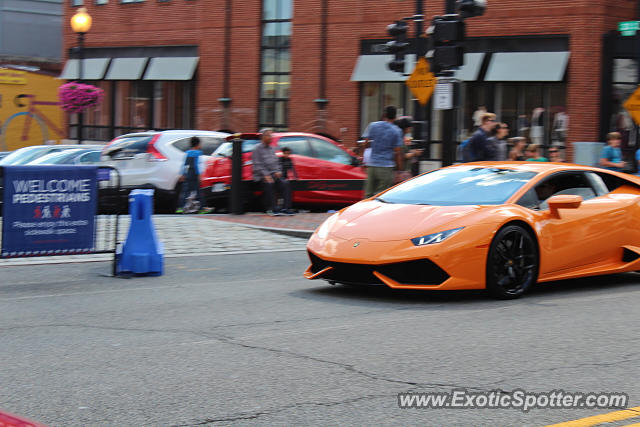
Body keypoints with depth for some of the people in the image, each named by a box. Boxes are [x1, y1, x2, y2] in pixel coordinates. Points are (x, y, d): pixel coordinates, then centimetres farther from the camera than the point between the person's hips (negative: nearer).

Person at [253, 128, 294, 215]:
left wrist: (278, 171, 4)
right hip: (261, 175, -6)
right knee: (269, 184, -36)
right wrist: (266, 175, -20)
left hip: (273, 174, 6)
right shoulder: (257, 149, 0)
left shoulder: (272, 149, 21)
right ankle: (272, 209, -29)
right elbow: (257, 165, -9)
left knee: (285, 183, -19)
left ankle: (285, 208, -22)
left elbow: (276, 162, 24)